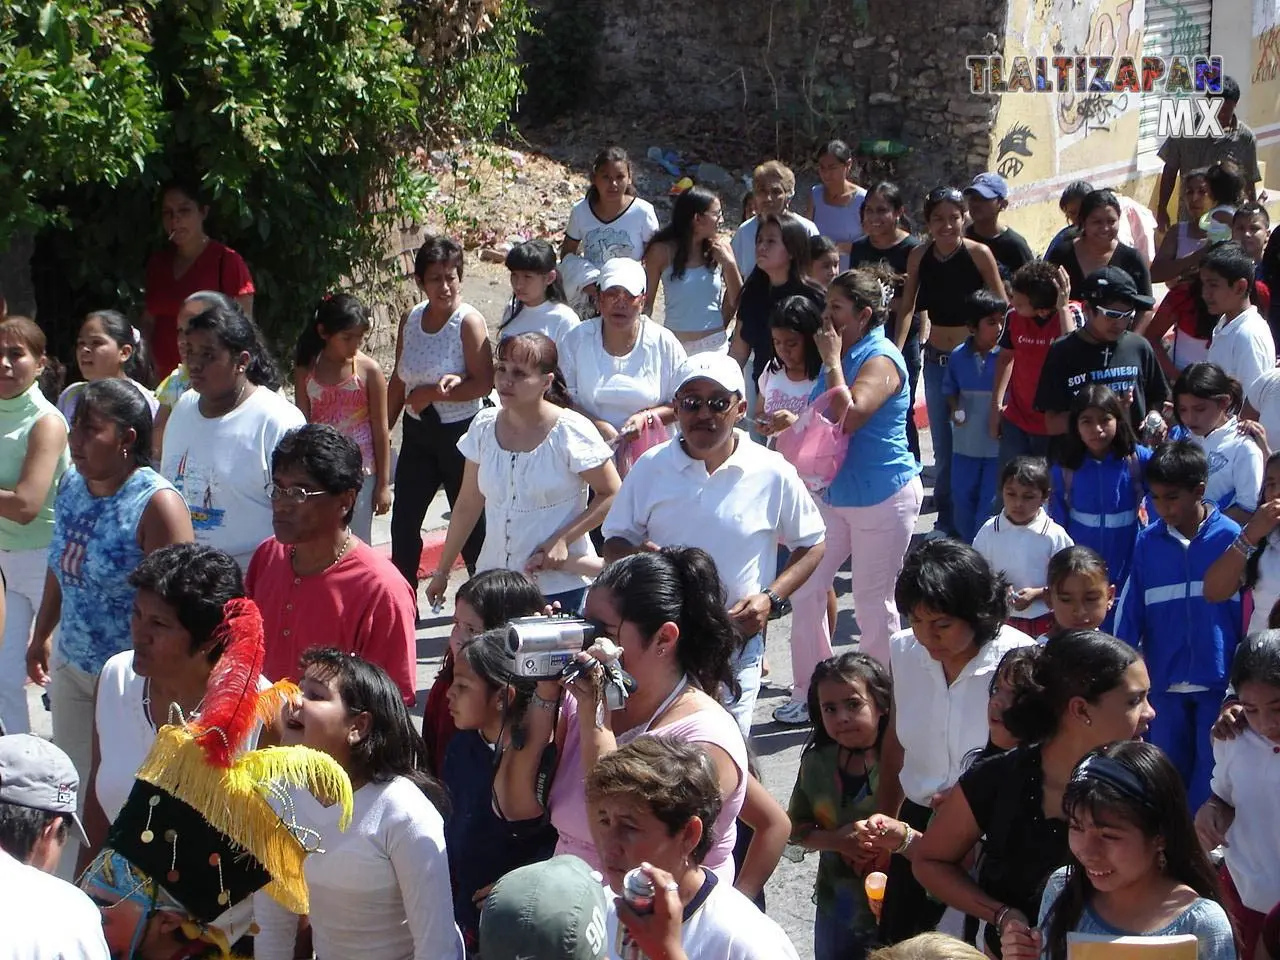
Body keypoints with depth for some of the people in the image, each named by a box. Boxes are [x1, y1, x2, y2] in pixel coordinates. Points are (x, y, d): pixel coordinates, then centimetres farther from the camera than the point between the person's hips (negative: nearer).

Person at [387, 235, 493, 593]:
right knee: (403, 523, 8)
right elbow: (399, 381, 13)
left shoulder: (469, 322, -14)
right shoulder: (410, 320, 3)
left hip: (459, 432, -6)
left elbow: (485, 382, -19)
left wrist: (432, 394, -20)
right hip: (417, 433, 6)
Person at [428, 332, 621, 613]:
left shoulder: (570, 432, -11)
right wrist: (442, 571, 12)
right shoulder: (484, 426, 2)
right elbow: (468, 505, 10)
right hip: (494, 581, 4)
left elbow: (612, 495, -6)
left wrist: (562, 540, -15)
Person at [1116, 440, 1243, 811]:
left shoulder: (1231, 537, -7)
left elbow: (1248, 612, -1)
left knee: (1210, 778, 3)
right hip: (1164, 682, 3)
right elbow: (1130, 611, 2)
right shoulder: (1148, 542, 0)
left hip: (1218, 681, -3)